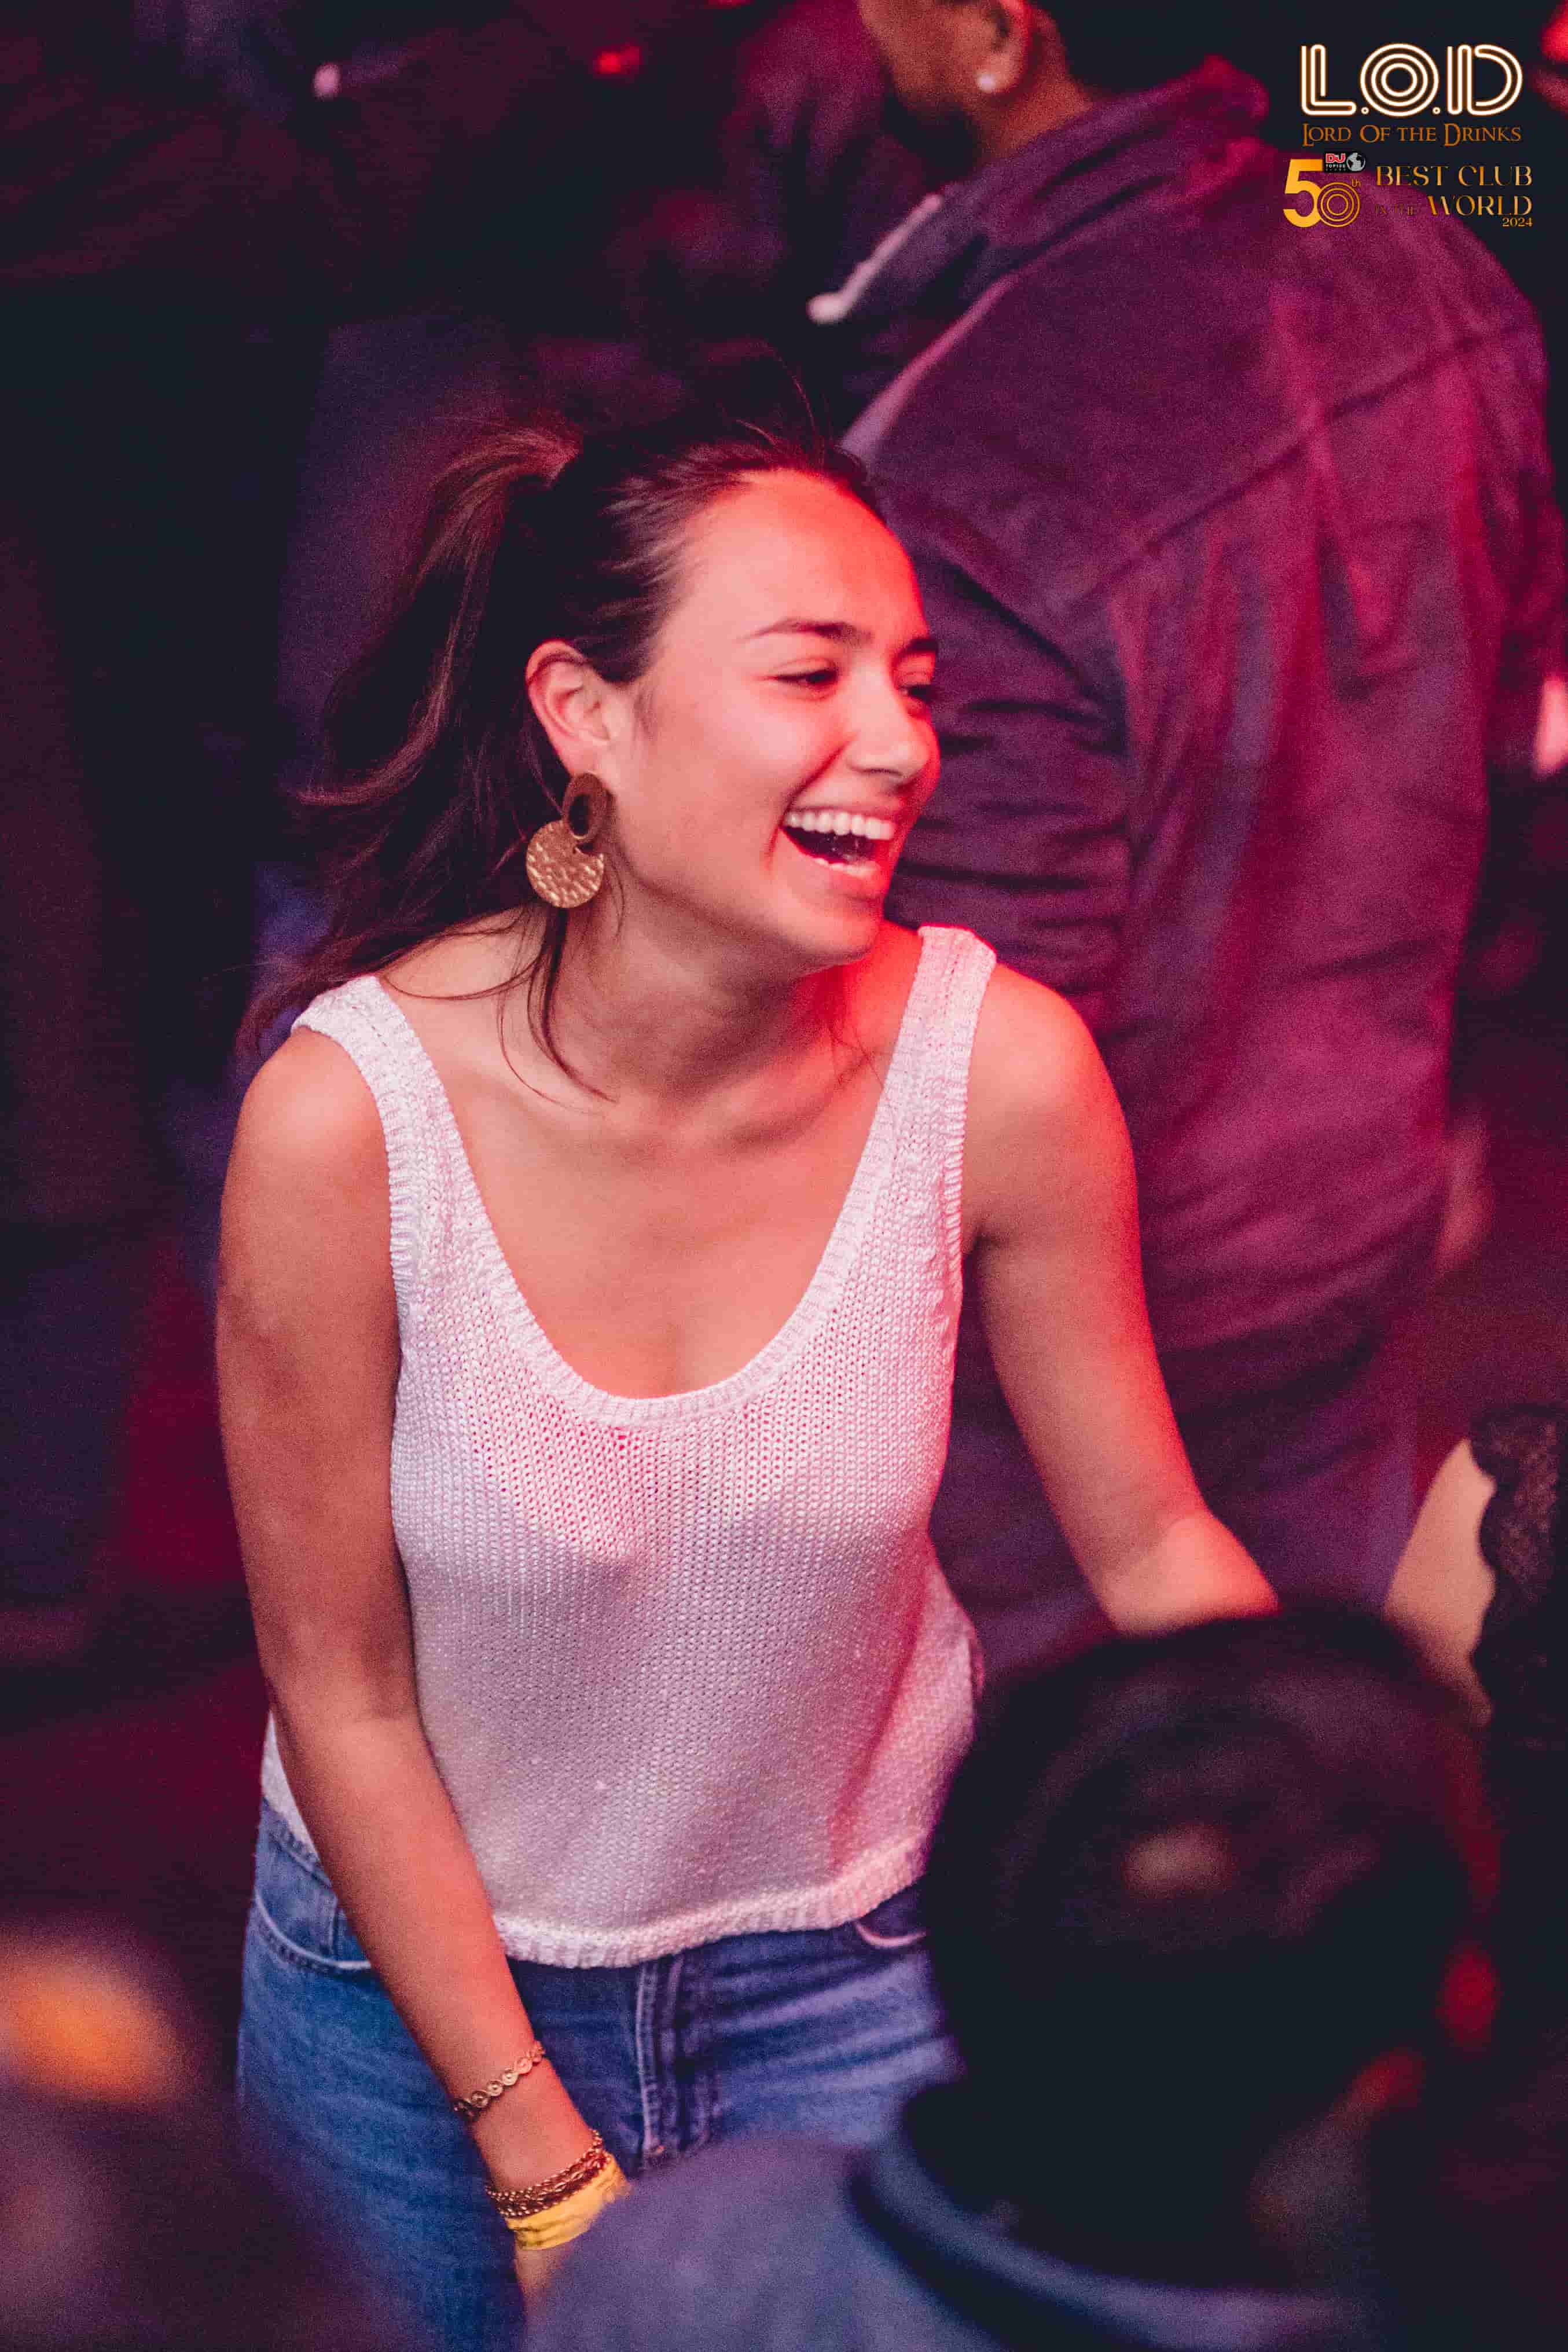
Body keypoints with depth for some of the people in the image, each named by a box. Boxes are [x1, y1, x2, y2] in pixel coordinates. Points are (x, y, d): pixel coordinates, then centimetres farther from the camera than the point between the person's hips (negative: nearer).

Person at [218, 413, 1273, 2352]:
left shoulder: (1002, 1072, -20)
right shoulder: (345, 1117, -25)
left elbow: (1152, 1549, -5)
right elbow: (342, 1700, -15)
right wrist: (549, 2176, -10)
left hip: (856, 1969, 1)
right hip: (424, 1979, -1)